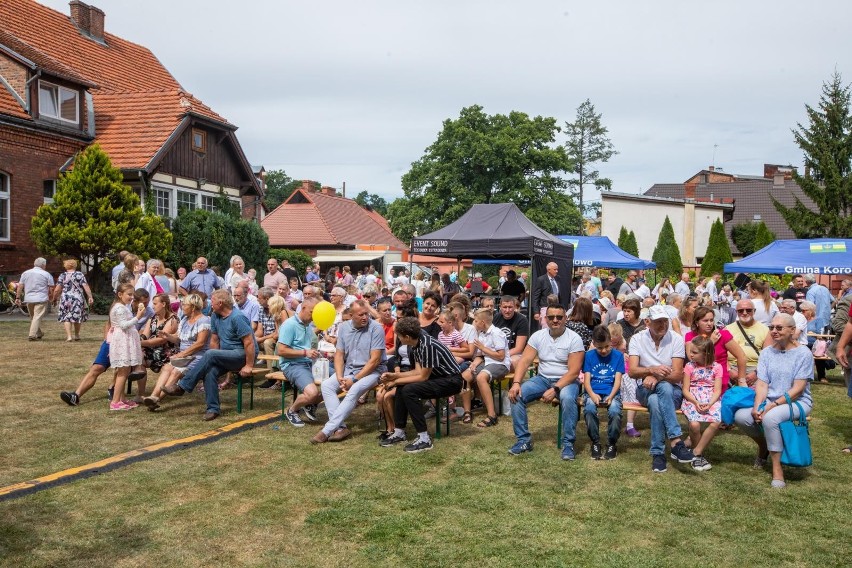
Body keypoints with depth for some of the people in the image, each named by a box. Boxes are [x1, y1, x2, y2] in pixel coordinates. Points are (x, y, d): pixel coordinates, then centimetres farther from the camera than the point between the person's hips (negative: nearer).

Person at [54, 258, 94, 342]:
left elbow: (57, 290, 0)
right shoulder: (79, 274, 1)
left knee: (66, 317, 4)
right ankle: (76, 335, 23)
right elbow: (86, 287, -7)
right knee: (77, 316, 13)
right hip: (78, 299, 0)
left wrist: (54, 297, 14)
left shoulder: (62, 276, 3)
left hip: (65, 299, 0)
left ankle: (69, 336, -9)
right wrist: (90, 297, -7)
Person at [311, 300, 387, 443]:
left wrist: (354, 379, -20)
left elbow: (374, 360, -18)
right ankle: (341, 428, -24)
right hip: (349, 368, 6)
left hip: (372, 371, -6)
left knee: (354, 390, -32)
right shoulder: (344, 328, 2)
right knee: (326, 385, -17)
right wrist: (340, 377, -11)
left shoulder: (376, 328, -15)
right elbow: (339, 355, 5)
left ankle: (328, 430, -30)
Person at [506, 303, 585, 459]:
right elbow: (524, 361, -4)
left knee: (567, 398, -37)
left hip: (566, 381, -4)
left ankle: (568, 443, -22)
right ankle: (524, 440, -9)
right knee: (516, 394, -19)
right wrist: (516, 383, -21)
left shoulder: (574, 339, -11)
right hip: (542, 379, 4)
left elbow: (574, 371, -16)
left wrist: (555, 389, -27)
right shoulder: (538, 336, 1)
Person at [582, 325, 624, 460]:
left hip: (611, 392, 0)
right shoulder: (589, 356, 5)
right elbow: (586, 380, 1)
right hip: (593, 392, 0)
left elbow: (617, 380, -1)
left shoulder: (618, 355, 4)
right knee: (589, 409, -33)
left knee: (615, 411, -32)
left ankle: (612, 444, -7)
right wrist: (593, 395, -19)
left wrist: (610, 397, -19)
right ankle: (595, 443, -10)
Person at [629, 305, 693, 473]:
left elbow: (678, 375, -9)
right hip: (645, 389, 0)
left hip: (672, 390, 0)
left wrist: (657, 377, -27)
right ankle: (676, 442, -40)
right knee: (664, 388, -36)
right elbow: (632, 371, -10)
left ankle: (658, 453, -34)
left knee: (655, 401, -37)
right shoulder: (637, 339, 0)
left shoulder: (676, 339, -3)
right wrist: (652, 369, -29)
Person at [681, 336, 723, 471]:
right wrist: (696, 402, -15)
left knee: (715, 423, -28)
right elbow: (685, 390, 2)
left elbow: (717, 390, 1)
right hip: (692, 400, -1)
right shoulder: (689, 366, 5)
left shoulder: (716, 367, 5)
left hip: (712, 400, 1)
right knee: (694, 425, -28)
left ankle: (696, 453, -13)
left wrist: (709, 404, -17)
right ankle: (699, 454, -2)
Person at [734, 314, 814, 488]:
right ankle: (763, 445, 13)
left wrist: (773, 405, -22)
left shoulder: (803, 353, -8)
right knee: (741, 416, -20)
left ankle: (777, 468, -22)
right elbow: (762, 384, 0)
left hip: (797, 402, -5)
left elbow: (797, 389, -13)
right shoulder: (766, 353, 6)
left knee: (770, 417, -35)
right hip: (769, 402, 5)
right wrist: (757, 406, -17)